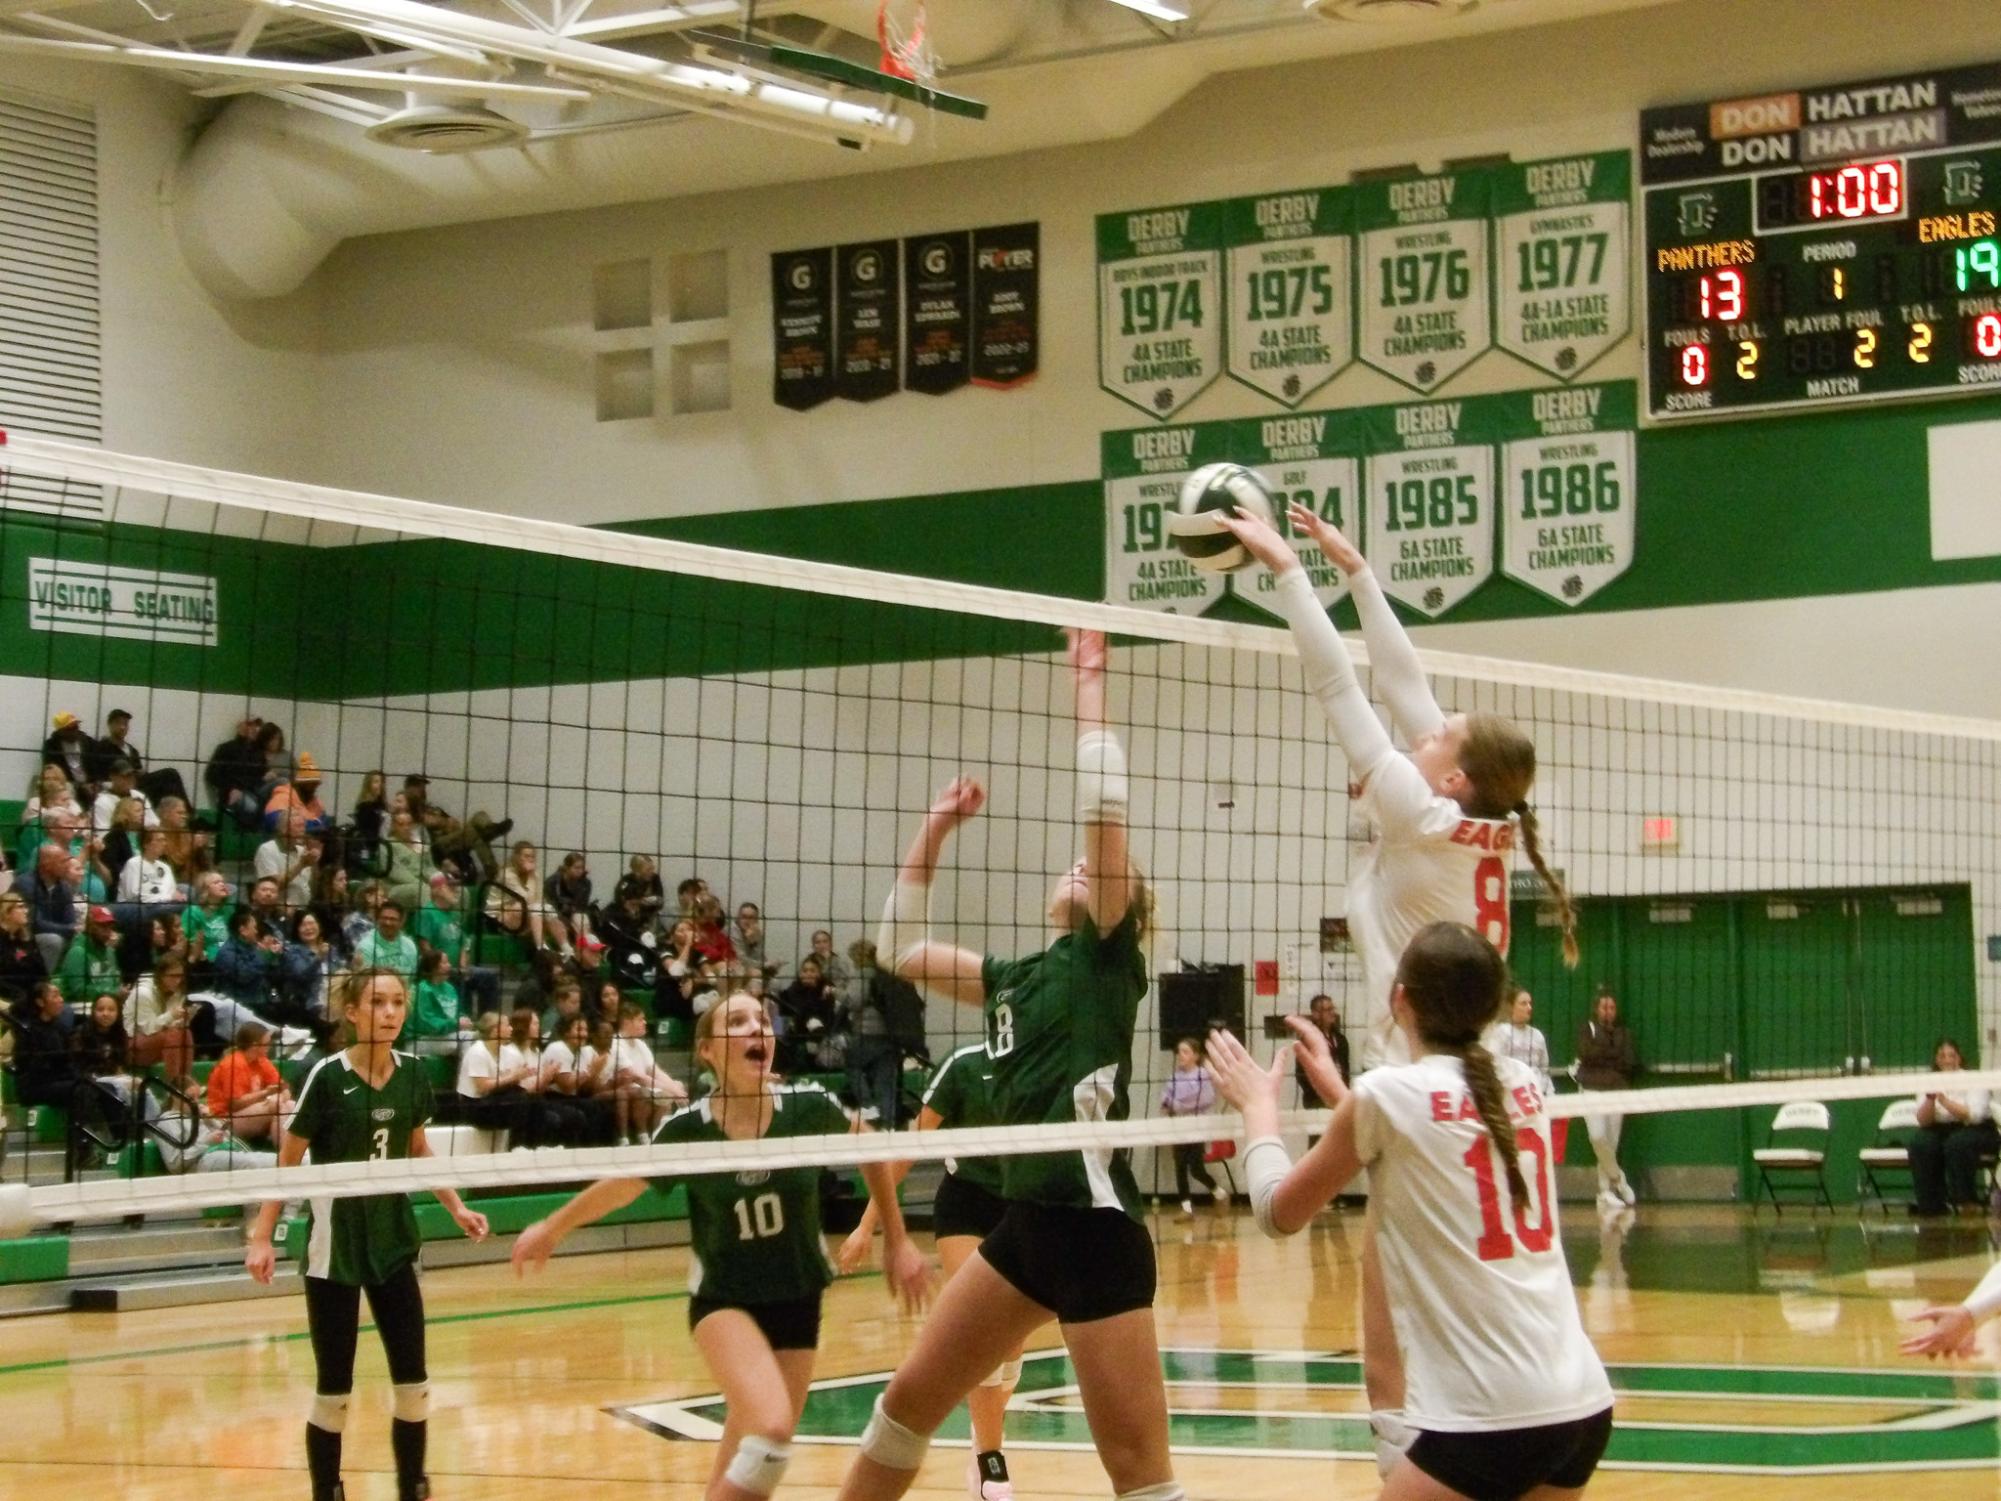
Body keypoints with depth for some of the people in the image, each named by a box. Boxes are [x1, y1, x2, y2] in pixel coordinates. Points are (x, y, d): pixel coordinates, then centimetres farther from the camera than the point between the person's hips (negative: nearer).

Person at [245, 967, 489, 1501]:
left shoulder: (413, 1074, 0)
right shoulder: (327, 1076, -14)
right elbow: (288, 1161, -7)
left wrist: (456, 1207, 10)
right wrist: (262, 1236, -12)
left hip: (393, 1241, 4)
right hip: (334, 1248, -4)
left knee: (413, 1384, 4)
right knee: (333, 1391, 0)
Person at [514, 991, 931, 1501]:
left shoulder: (807, 1107, -15)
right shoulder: (686, 1130, -18)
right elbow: (620, 1187, 2)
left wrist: (897, 1241, 8)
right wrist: (552, 1228, 15)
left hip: (797, 1301, 3)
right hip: (723, 1299, -3)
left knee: (746, 1458, 8)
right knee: (771, 1427, -27)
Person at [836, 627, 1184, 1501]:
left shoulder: (1108, 958, -2)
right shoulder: (1014, 980, 18)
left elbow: (1105, 808, -14)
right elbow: (902, 950, 25)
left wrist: (1089, 689, -5)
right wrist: (933, 835, 20)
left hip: (1094, 1223, -8)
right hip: (1026, 1220, 8)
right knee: (910, 1399, 17)